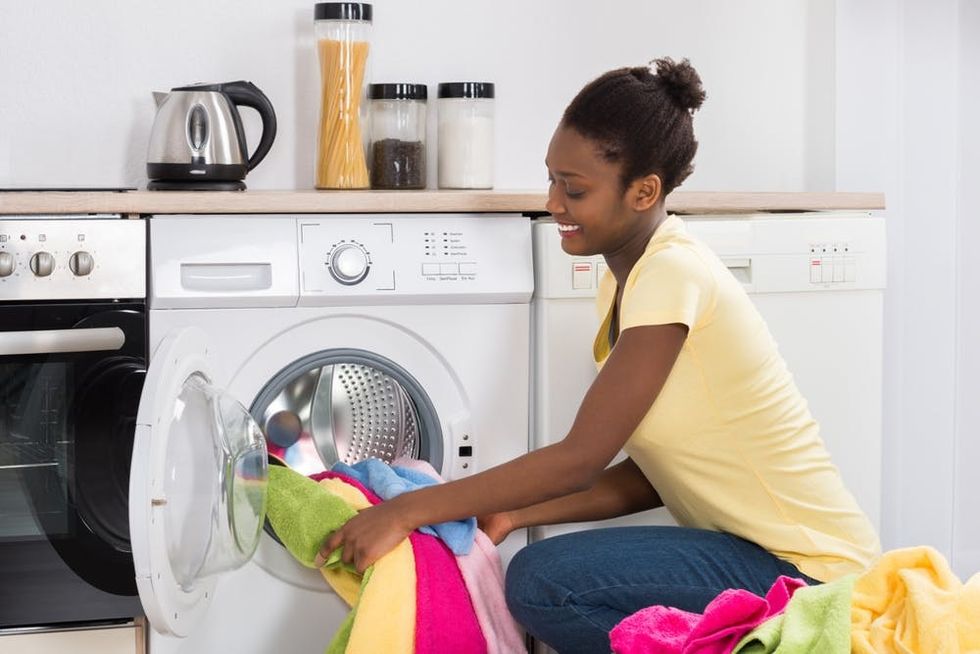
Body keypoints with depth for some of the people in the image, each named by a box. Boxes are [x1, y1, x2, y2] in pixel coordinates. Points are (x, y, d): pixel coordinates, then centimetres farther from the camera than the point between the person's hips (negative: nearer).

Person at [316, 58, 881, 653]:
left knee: (542, 582, -21)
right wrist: (516, 514, 1)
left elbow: (581, 460, -22)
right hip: (748, 550, 9)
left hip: (804, 566, -9)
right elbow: (650, 475, 11)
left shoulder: (674, 275, -19)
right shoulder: (624, 284, 10)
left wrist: (409, 511, -20)